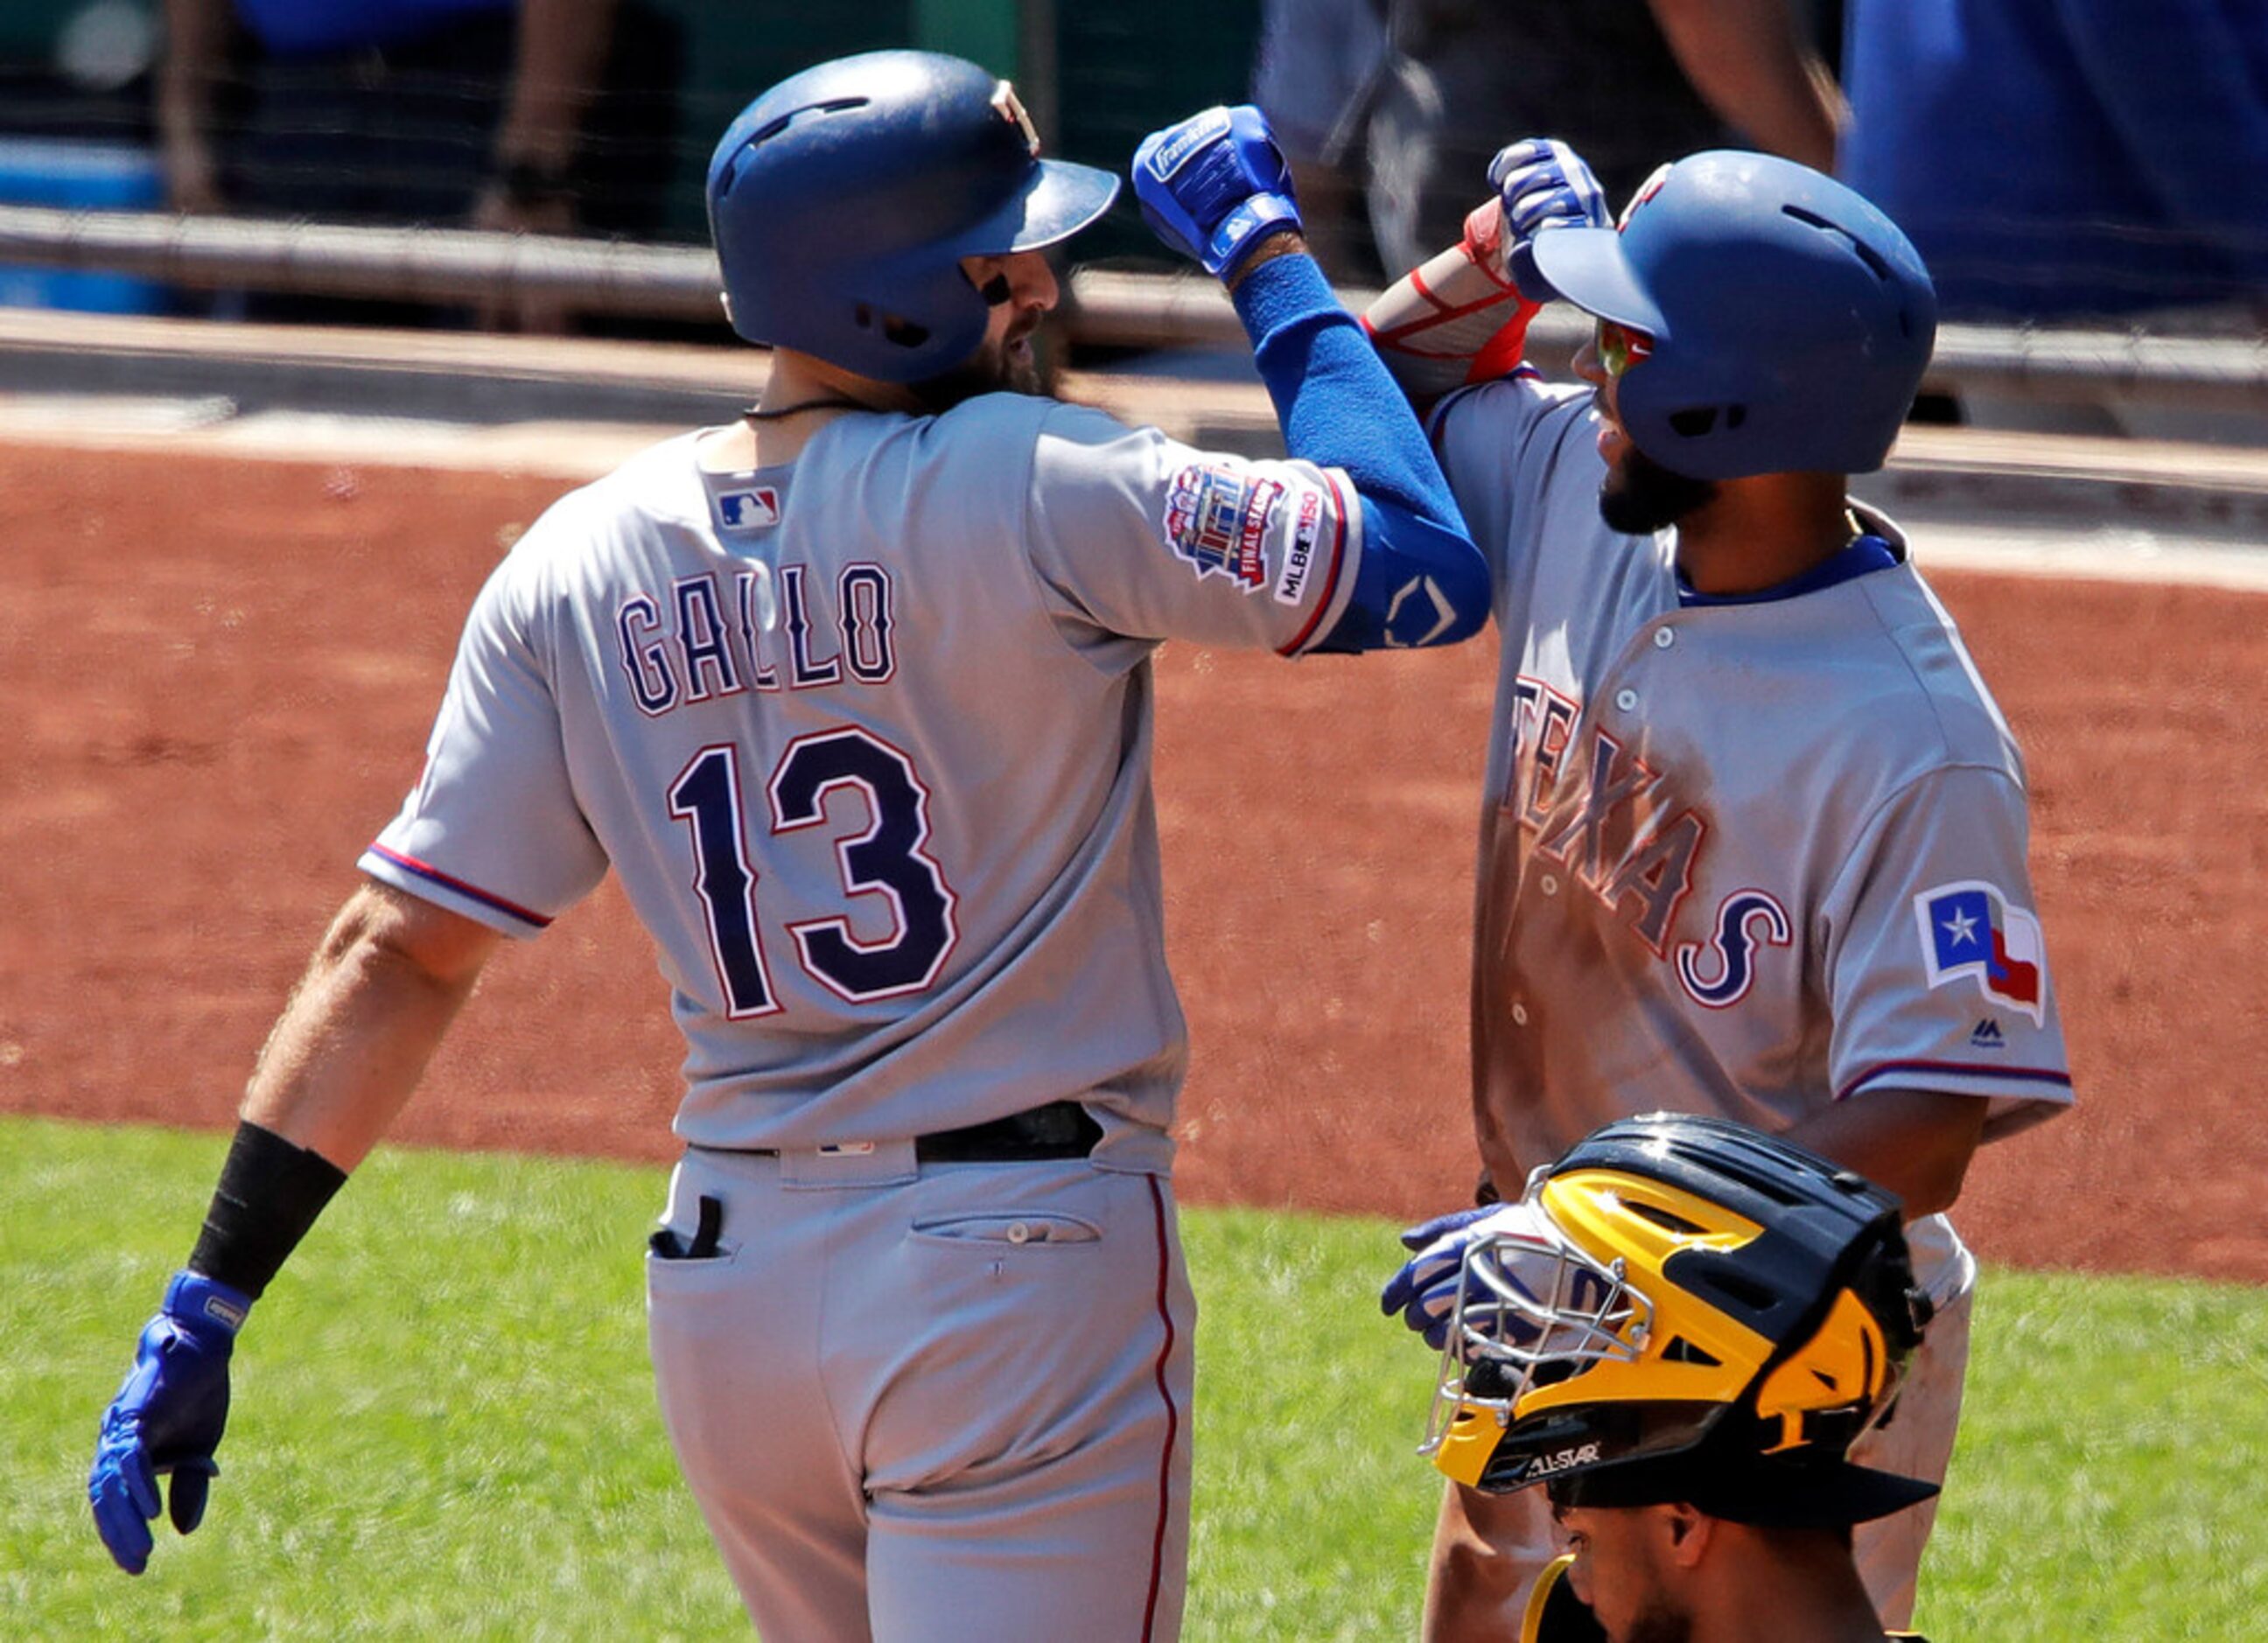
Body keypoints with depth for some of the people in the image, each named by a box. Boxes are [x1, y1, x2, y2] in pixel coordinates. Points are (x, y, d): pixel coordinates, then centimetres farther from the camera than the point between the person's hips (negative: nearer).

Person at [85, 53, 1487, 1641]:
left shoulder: (578, 565, 3)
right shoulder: (1032, 489, -14)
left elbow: (400, 951, 2)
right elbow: (1426, 568, -12)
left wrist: (209, 1303, 6)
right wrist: (1267, 250, 0)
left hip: (728, 1273, 7)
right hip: (1025, 1268, -7)